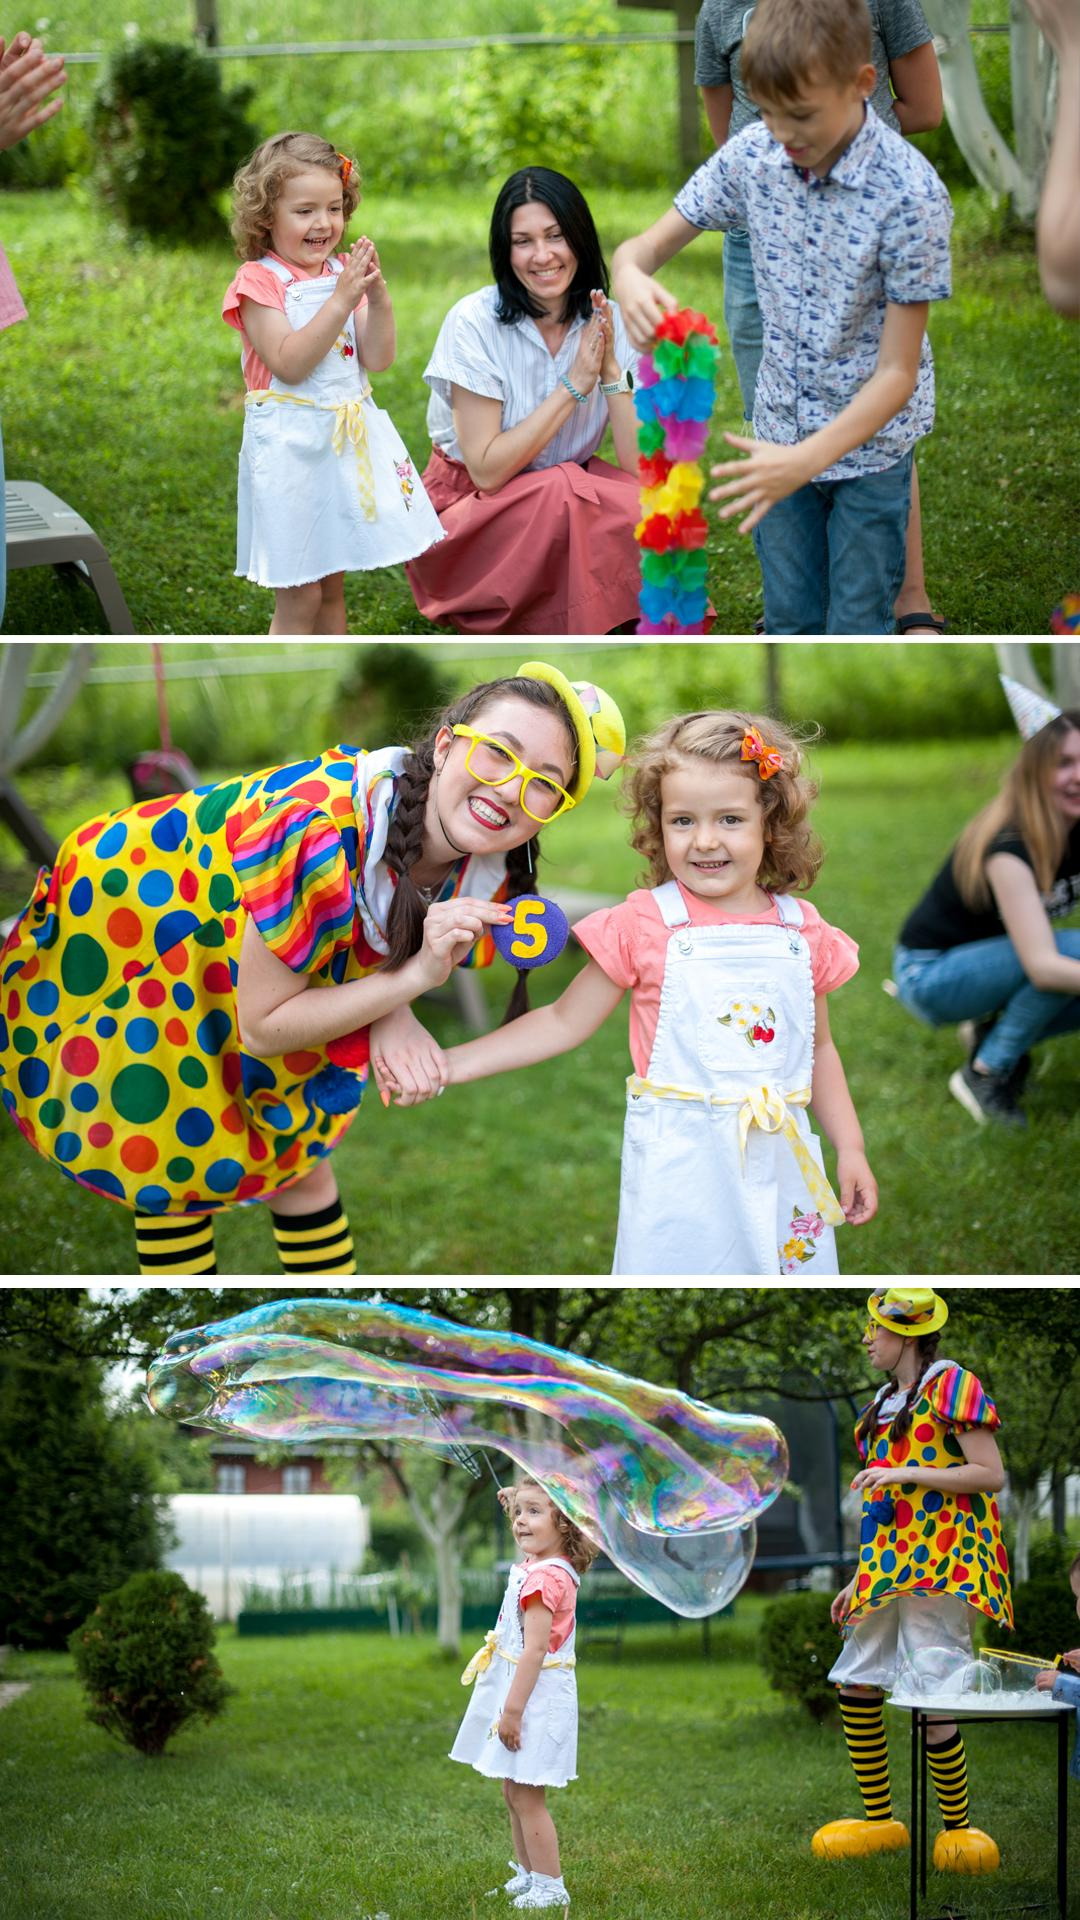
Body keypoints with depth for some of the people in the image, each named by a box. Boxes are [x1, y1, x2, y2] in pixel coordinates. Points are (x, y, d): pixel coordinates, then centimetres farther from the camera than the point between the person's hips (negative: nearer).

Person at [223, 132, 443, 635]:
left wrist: (378, 297, -15)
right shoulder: (259, 283, -9)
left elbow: (377, 360, 1)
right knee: (298, 597, -4)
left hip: (349, 438, 6)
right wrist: (342, 300, -25)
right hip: (291, 444, -6)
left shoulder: (344, 273, 8)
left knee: (331, 585, 15)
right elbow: (289, 363, -21)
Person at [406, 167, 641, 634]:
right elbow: (487, 471, -21)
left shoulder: (606, 321, -5)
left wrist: (611, 371, -23)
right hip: (472, 505, -4)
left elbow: (643, 467, -12)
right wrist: (575, 384, -23)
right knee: (564, 492, -34)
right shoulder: (474, 323, -16)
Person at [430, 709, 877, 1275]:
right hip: (681, 1165, -3)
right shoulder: (645, 925, -5)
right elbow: (564, 1023, 1)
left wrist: (850, 1149, 12)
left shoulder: (803, 931, 5)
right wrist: (449, 1064, -5)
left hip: (780, 1161, 3)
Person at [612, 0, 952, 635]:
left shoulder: (911, 194, -25)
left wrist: (805, 460, -35)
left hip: (870, 438, -4)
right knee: (791, 622, 15)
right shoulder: (752, 156, -10)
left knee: (858, 630, 5)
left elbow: (897, 371, -23)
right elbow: (647, 244, -2)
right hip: (783, 429, 4)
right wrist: (631, 277, -28)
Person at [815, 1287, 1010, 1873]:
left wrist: (905, 1473, -19)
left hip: (939, 1565, -9)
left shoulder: (951, 1385, -7)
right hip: (888, 1563, 9)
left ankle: (959, 1830, 0)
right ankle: (879, 1822, 18)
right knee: (855, 1687, 7)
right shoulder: (885, 1400, 18)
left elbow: (992, 1475, -14)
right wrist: (858, 1580, 19)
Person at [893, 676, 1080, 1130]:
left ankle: (992, 1031, 5)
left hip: (992, 966, 7)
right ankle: (985, 1073, -15)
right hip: (929, 974, -7)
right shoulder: (1009, 848, -31)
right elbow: (1042, 965, -40)